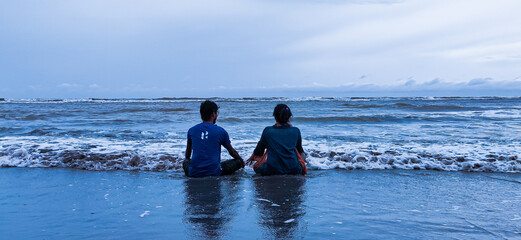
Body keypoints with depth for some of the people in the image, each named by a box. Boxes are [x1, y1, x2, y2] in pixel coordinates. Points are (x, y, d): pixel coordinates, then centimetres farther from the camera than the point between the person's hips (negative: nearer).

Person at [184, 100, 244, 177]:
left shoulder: (191, 130, 4)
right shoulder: (221, 131, -3)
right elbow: (232, 152, 12)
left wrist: (186, 161, 45)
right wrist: (242, 161, 33)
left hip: (194, 174, 2)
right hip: (214, 173, -2)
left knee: (185, 162, 33)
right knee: (238, 162, 12)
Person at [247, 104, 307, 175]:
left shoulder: (267, 131, -1)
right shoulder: (296, 131, 1)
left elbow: (259, 150, 14)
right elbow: (299, 150, 19)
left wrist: (252, 157, 36)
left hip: (271, 171, -1)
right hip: (294, 170, 2)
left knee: (256, 166, 27)